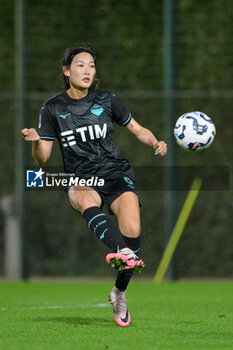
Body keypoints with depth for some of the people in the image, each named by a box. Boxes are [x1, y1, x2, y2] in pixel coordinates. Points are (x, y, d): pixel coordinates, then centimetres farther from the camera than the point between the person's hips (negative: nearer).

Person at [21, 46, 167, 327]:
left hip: (116, 174, 1)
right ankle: (124, 252, -66)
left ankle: (119, 294, -2)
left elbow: (137, 129, 17)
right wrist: (35, 141, -18)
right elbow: (42, 159, 4)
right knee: (86, 200, -39)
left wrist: (156, 143, -2)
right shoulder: (52, 109, 4)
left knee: (132, 229, -24)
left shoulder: (106, 101, 6)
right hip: (79, 179, -1)